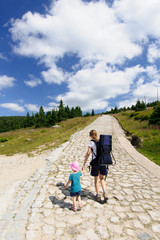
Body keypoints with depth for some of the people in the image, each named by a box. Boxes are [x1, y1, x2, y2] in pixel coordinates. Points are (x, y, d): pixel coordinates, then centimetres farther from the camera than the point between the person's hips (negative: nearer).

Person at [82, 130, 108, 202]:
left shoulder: (91, 142, -6)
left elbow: (88, 153, -10)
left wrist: (84, 164, -6)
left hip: (95, 162, -4)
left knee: (96, 179, 15)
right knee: (102, 178, 22)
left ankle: (98, 196, 23)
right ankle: (104, 193, 9)